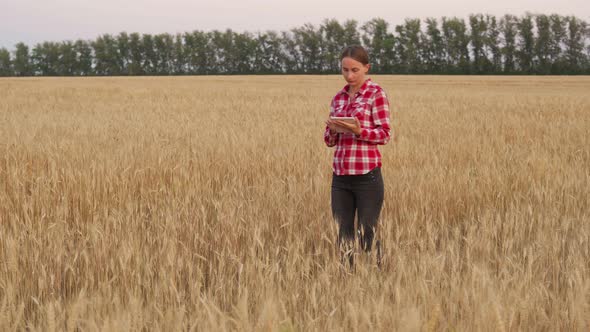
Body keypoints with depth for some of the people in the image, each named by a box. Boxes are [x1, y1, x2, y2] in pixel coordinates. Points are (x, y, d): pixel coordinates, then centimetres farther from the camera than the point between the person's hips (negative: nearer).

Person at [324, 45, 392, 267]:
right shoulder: (338, 97, 14)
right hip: (340, 175, 5)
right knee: (342, 234, 7)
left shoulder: (376, 93, -3)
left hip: (367, 175, -5)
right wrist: (333, 129, -7)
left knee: (367, 235, -2)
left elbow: (385, 134, -6)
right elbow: (330, 140, 15)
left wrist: (359, 131, -22)